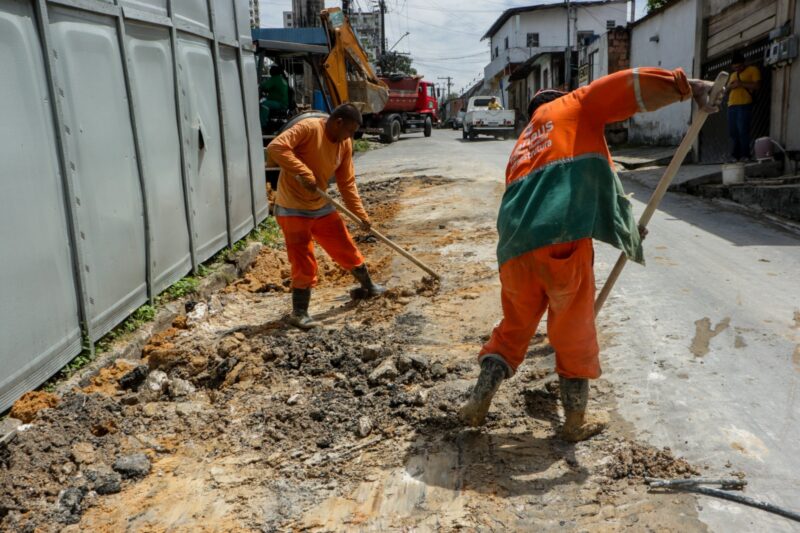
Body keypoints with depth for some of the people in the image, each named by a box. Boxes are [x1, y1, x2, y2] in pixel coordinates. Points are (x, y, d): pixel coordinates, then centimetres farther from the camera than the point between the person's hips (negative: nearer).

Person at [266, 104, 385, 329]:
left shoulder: (345, 144, 1)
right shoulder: (309, 128, -20)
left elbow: (347, 183, 7)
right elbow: (275, 147, -31)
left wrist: (361, 214, 2)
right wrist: (304, 173, -34)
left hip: (321, 207, 7)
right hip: (293, 209, -7)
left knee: (346, 248, 15)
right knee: (304, 262, -6)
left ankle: (368, 287, 37)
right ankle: (298, 312, 8)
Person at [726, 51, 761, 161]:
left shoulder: (753, 70, 7)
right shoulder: (733, 75, 26)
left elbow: (757, 85, -5)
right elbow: (727, 90, 26)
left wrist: (741, 84, -11)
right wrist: (730, 87, 4)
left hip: (744, 105, -6)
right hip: (731, 105, 6)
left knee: (743, 130, -13)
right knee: (732, 131, 1)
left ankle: (745, 155, -11)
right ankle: (736, 154, 6)